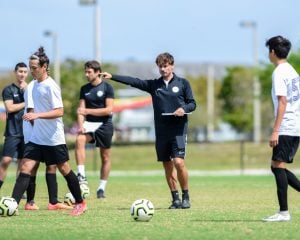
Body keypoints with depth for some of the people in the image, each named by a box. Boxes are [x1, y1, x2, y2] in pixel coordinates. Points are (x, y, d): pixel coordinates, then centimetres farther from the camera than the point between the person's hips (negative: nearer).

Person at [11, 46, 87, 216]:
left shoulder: (51, 86, -16)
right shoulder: (35, 85, 8)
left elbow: (59, 112, -21)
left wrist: (37, 115, -29)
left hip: (54, 138, -7)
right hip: (37, 137, 7)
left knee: (64, 169, 6)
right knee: (25, 168, -4)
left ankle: (81, 203, 22)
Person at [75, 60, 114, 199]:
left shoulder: (107, 88, -4)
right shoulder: (84, 89, 8)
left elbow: (109, 110, -12)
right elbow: (81, 109, 5)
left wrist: (88, 111, -18)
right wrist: (81, 125, -13)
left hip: (104, 124, -2)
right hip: (89, 123, 2)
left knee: (105, 157, 3)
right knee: (79, 139, -29)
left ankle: (101, 188, 14)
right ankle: (81, 175, -31)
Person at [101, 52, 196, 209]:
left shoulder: (183, 83, 3)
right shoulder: (154, 85, 11)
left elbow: (192, 104, 4)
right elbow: (133, 81, 5)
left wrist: (184, 109, -17)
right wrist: (112, 77, -1)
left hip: (178, 130, -4)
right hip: (161, 131, 4)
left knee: (178, 162, -16)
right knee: (167, 165, 4)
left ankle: (186, 197, -3)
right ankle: (175, 199, 12)